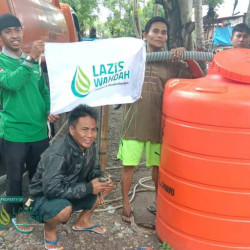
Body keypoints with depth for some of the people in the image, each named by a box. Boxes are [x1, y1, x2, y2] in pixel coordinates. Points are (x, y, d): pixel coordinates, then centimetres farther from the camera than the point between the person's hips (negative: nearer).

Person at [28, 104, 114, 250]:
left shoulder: (89, 146, -9)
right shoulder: (58, 154, -33)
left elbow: (94, 171, 5)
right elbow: (52, 189, -38)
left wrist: (103, 180, -18)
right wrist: (88, 187, -32)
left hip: (71, 193, 8)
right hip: (45, 197, -7)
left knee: (107, 185, 0)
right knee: (64, 209, -39)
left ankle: (83, 222, 18)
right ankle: (50, 229, -2)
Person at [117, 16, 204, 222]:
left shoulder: (174, 63, 2)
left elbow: (200, 80, -5)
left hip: (159, 124, 1)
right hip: (134, 124, 0)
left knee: (158, 165, 14)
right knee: (128, 165, 5)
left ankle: (158, 200, 37)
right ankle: (126, 203, 24)